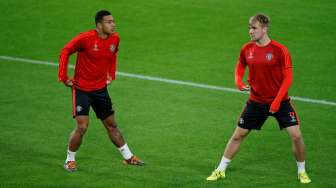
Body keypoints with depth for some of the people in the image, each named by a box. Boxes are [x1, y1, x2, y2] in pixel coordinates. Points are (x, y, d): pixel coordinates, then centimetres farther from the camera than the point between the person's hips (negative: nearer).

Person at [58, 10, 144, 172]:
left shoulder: (115, 38, -4)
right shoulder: (85, 38, -21)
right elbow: (65, 52, -12)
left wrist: (111, 74, 15)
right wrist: (64, 77, -14)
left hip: (101, 89, 5)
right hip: (81, 89, -5)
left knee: (112, 125, 15)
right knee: (82, 127, -12)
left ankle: (128, 157, 26)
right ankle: (70, 160, 7)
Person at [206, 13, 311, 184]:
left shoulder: (280, 50, -15)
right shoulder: (246, 49, -2)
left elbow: (287, 78, -13)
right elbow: (239, 68, 15)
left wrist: (277, 101, -20)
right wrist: (239, 82, -6)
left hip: (279, 101, -3)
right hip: (256, 101, 3)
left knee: (296, 135, -12)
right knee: (238, 135, 7)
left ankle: (301, 171, 10)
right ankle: (220, 170, 21)